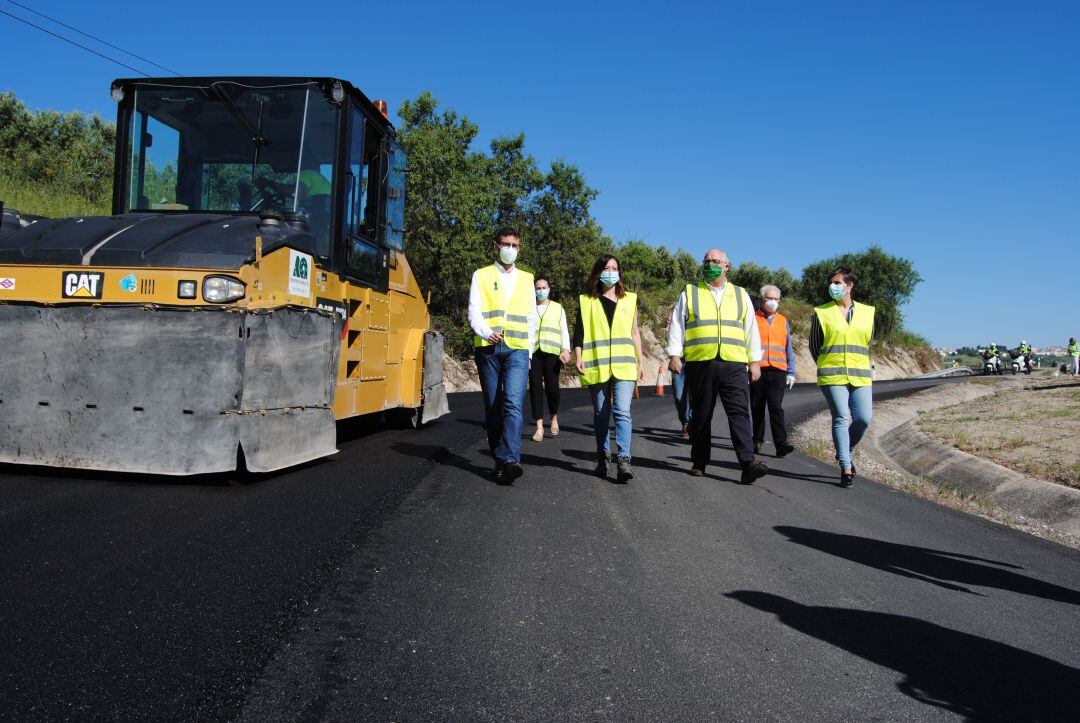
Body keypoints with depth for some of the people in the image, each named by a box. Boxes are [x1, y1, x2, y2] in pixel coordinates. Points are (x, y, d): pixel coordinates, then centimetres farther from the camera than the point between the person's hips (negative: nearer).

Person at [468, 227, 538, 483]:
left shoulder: (526, 279, 18)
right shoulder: (481, 276, 11)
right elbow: (474, 312, 0)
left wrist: (529, 352, 14)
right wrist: (486, 333, -20)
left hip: (517, 349, 0)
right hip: (488, 348, 0)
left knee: (513, 404, -17)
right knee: (492, 407, 4)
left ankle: (510, 460, -27)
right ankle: (498, 459, 13)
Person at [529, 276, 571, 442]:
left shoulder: (558, 308, 16)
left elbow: (564, 331, 10)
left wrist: (565, 349, -6)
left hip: (552, 353, -1)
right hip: (533, 353, 1)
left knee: (552, 386, -9)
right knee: (535, 387, -6)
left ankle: (554, 417, 19)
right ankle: (539, 427, -2)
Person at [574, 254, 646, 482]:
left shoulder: (629, 300, 14)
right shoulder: (587, 301, 10)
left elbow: (634, 332, 15)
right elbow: (579, 331, 8)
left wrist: (641, 361, 11)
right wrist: (578, 356, -5)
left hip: (624, 365, 0)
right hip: (596, 366, 0)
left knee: (622, 411, -14)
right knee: (601, 414, 7)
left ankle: (623, 460, -19)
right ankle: (601, 459, 17)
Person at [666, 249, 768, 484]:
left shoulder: (740, 295, 17)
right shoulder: (689, 293, 12)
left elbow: (751, 330, 17)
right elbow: (676, 326, 7)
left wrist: (754, 361, 11)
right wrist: (674, 355, -3)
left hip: (734, 364, 0)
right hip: (700, 364, 0)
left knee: (739, 412, -11)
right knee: (701, 416, 6)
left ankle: (748, 464, -19)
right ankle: (699, 462, 17)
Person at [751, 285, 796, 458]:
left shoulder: (783, 321, 16)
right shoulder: (753, 319, 7)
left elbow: (788, 349, 18)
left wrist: (791, 372, 11)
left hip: (777, 371, 1)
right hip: (757, 370, -1)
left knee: (776, 407, -11)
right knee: (757, 408, 5)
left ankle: (781, 444, -17)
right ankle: (758, 440, 17)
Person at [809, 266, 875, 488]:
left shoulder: (866, 312, 10)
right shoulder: (821, 312, 3)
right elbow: (814, 345, 11)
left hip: (860, 376, 3)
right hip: (832, 377, -2)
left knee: (863, 418, -5)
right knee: (841, 418, -8)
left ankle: (846, 453, 22)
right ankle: (846, 468, -4)